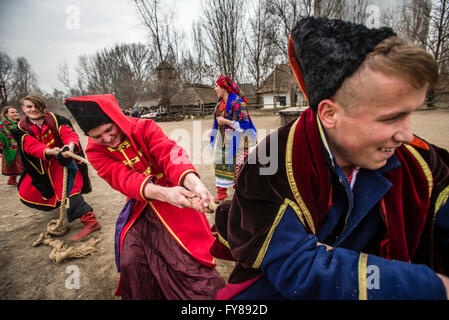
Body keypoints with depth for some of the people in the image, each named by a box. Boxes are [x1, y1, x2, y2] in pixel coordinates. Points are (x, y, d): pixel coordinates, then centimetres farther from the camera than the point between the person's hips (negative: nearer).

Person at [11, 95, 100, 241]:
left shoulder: (55, 120, -11)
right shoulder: (22, 129, -5)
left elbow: (69, 134, -25)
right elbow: (32, 146, -21)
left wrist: (71, 145, -50)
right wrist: (50, 151, -44)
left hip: (63, 159, -5)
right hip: (42, 164, 6)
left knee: (67, 188, -26)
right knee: (26, 193, 17)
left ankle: (89, 220, -35)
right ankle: (54, 201, 46)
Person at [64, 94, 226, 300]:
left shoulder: (145, 127, -10)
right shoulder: (95, 152, -5)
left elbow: (170, 154, -28)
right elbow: (124, 179, -23)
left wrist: (194, 182, -49)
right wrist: (164, 193, -42)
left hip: (174, 194, -3)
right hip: (140, 205, 3)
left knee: (184, 253, -13)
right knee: (130, 261, -4)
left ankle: (211, 293, 7)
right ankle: (142, 295, 25)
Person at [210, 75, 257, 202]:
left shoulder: (237, 102, -13)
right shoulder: (220, 102, 12)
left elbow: (244, 123, -16)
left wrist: (226, 121, -16)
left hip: (235, 140, -8)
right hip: (223, 139, 8)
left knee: (236, 165, -4)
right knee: (220, 163, 8)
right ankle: (222, 192, 20)